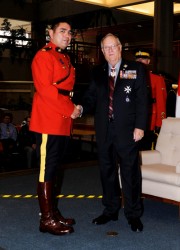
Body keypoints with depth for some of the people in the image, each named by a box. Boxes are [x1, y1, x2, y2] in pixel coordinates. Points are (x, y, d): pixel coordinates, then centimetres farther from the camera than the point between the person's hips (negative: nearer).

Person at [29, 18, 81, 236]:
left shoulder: (65, 59, 20)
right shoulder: (44, 56, -8)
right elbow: (45, 89, -17)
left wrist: (74, 108, 7)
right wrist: (70, 110, -14)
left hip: (63, 123, 9)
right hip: (48, 123, -9)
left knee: (53, 168, 14)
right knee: (47, 169, -4)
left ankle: (53, 213, 24)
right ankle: (47, 219, 4)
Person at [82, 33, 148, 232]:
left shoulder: (136, 69, 2)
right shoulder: (97, 72, 11)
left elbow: (141, 100, -3)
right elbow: (91, 98, 9)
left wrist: (139, 126, -10)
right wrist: (81, 108, -12)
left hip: (127, 130, -3)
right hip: (104, 130, 4)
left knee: (130, 171, 2)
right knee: (107, 170, 12)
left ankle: (133, 214, 15)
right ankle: (110, 210, 26)